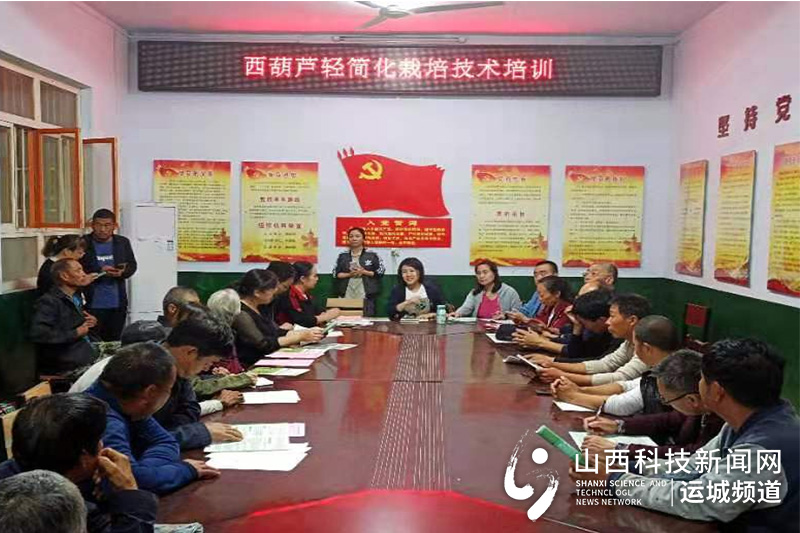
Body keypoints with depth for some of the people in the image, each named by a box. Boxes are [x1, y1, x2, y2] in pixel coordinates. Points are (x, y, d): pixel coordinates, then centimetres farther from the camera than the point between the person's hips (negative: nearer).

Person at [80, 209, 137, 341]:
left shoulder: (123, 242, 7)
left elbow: (132, 265, 8)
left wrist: (122, 272, -14)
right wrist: (99, 271, -20)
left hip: (118, 304, 3)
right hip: (93, 304, -3)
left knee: (114, 342, 11)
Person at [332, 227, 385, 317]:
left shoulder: (372, 255, 4)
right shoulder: (342, 256, 10)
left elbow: (380, 272, 1)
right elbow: (335, 274, 7)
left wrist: (364, 272, -9)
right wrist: (349, 274, -9)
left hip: (365, 297, -2)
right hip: (346, 296, 2)